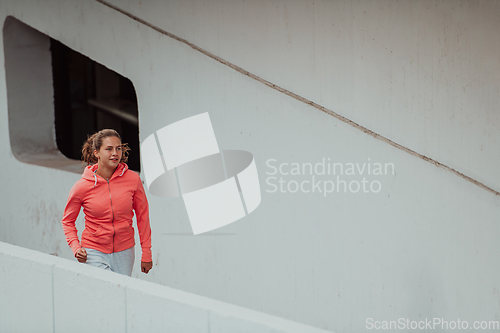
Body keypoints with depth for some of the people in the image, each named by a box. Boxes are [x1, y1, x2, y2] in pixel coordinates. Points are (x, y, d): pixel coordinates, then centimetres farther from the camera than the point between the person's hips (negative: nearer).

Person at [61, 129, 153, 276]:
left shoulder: (133, 179, -7)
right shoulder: (82, 187, -11)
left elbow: (142, 216, 4)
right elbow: (67, 221, 5)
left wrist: (146, 254, 5)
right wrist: (76, 248, -10)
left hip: (124, 253, 2)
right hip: (94, 252, -2)